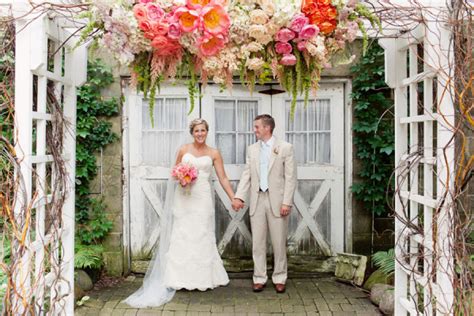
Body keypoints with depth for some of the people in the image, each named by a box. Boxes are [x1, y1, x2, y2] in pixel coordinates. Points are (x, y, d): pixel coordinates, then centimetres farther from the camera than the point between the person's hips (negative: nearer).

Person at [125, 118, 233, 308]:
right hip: (184, 197, 0)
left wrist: (233, 198, -5)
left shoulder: (214, 153, 4)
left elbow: (223, 178, 1)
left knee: (202, 236, 2)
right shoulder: (183, 150, 5)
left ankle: (202, 278, 13)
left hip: (202, 198, 0)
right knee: (182, 235, 0)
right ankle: (181, 278, 7)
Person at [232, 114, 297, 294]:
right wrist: (239, 196, -5)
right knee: (257, 242, 7)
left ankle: (279, 278, 19)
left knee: (279, 242, 5)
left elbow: (290, 177, -6)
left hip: (277, 200, -3)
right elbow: (246, 175, 7)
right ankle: (259, 278, 18)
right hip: (257, 200, 4)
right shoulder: (252, 149, 10)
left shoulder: (285, 148, -3)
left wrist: (287, 202, -12)